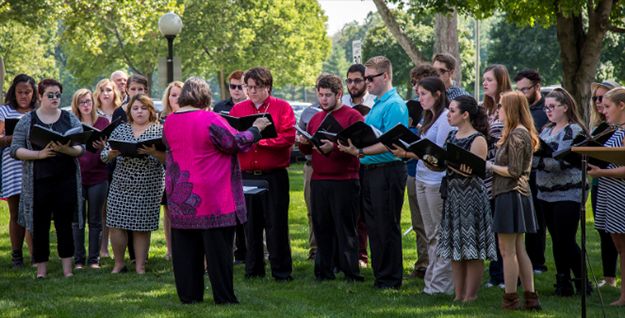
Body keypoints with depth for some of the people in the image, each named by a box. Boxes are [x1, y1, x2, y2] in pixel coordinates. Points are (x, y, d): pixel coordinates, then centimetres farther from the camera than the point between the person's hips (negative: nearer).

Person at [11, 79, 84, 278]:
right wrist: (39, 154, -16)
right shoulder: (27, 121, 4)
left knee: (65, 223, 2)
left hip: (66, 180, 1)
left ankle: (67, 268, 7)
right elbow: (15, 150, -1)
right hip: (38, 181, -1)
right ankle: (41, 269, 8)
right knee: (39, 225, 1)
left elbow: (81, 148, 4)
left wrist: (67, 149, -18)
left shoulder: (71, 119, 8)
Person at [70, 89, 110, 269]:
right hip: (76, 175, 0)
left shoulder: (102, 122, 5)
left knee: (95, 219, 4)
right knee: (77, 220, 2)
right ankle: (78, 259, 7)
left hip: (98, 177, 0)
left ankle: (94, 259, 8)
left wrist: (102, 146, -18)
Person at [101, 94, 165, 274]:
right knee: (116, 225, -1)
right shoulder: (120, 129, 10)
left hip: (148, 188, -2)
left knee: (142, 228, 1)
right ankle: (118, 264, 15)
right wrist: (112, 153, -14)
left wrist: (153, 152, -24)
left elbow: (168, 158, -6)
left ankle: (140, 266, 12)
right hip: (121, 186, 2)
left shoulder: (159, 131, 2)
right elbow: (104, 156, 8)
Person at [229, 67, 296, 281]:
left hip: (274, 175, -3)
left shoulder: (282, 107, 0)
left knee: (276, 224, -2)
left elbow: (288, 138, -11)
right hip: (247, 175, 3)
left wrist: (259, 139, -17)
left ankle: (281, 271, 3)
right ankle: (253, 270, 16)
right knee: (251, 225, 8)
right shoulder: (238, 109, 12)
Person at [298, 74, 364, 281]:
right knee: (321, 227, 7)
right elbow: (307, 150, 21)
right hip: (318, 181, 6)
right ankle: (324, 270, 14)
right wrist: (304, 143, -1)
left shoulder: (352, 116, -3)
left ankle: (351, 273, 0)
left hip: (344, 181, -6)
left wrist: (333, 147, -26)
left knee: (345, 228, -3)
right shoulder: (316, 119, 17)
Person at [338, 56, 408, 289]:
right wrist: (351, 145, 5)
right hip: (369, 171, 10)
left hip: (387, 171, -9)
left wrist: (360, 152, -25)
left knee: (387, 228, -3)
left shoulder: (394, 105, -13)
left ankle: (390, 279, 4)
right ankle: (379, 275, 19)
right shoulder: (376, 104, 17)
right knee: (374, 227, 12)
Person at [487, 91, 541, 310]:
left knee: (507, 251, -3)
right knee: (519, 250, 13)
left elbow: (513, 171, -19)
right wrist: (493, 166, 11)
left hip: (510, 195, -10)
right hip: (519, 195, 10)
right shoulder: (522, 133, 16)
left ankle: (510, 298, 1)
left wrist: (490, 166, -8)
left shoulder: (516, 135, -16)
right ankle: (530, 297, 13)